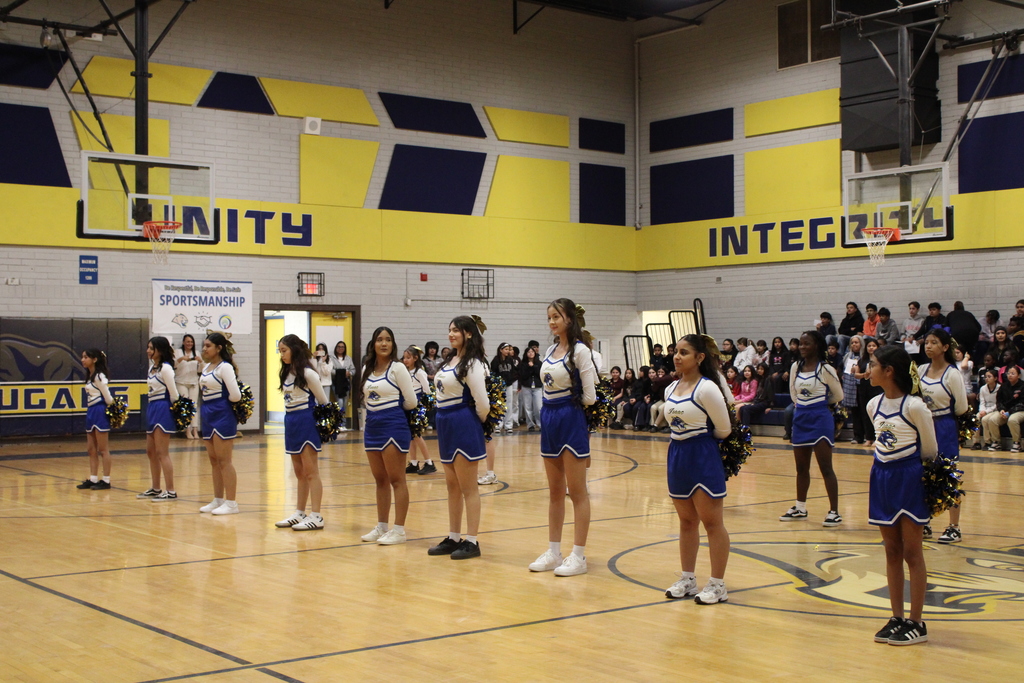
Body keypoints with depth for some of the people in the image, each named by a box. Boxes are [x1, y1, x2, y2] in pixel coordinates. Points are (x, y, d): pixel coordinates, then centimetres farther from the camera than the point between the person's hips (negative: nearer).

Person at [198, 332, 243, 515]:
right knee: (213, 460, 13)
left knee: (224, 460, -5)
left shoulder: (225, 367, -12)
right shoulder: (206, 368, 13)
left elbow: (235, 395, -18)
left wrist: (222, 401, -2)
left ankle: (231, 503, 0)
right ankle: (218, 500, 20)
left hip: (223, 415, -9)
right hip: (208, 414, 9)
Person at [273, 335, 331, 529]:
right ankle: (299, 513, 21)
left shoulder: (307, 373, -12)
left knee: (311, 472, -6)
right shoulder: (287, 373, 11)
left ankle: (316, 516, -4)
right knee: (299, 473, 14)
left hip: (307, 422, -8)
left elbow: (323, 401, -8)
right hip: (291, 422, 8)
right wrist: (291, 419, 7)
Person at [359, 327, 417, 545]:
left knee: (396, 480, -3)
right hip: (372, 425, 6)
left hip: (393, 425, -6)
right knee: (380, 480, 12)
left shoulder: (397, 368, -9)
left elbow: (410, 401, -6)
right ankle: (381, 527, 20)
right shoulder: (367, 369, 9)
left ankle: (399, 530, 1)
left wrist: (392, 409, 8)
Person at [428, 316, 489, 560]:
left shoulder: (473, 364, -15)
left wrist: (478, 422, -2)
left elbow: (482, 402, -18)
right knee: (452, 485, 14)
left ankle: (472, 542, 3)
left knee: (468, 487, -3)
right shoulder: (451, 360, 11)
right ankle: (453, 538, 22)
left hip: (464, 425, -9)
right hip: (446, 423, 9)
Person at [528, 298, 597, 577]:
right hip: (550, 419, 8)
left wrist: (571, 402, 2)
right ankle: (553, 552, 19)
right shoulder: (551, 350, 11)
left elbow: (589, 396, -14)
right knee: (555, 492, 12)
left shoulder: (579, 350, -12)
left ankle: (579, 556, 3)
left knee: (577, 491, -1)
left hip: (572, 420, -8)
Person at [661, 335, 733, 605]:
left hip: (703, 458, -7)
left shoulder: (706, 388, -15)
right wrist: (682, 443, 8)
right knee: (686, 522, 15)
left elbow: (723, 429, -10)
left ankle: (717, 585, 7)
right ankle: (687, 580, 24)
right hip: (677, 456, 8)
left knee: (711, 522, 0)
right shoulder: (671, 389, 7)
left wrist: (702, 442, 5)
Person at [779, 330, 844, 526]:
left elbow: (838, 395, 1)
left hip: (820, 418, -6)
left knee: (825, 467, -7)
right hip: (800, 418, 6)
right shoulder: (796, 367, 6)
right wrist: (803, 405, 12)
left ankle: (834, 511, -3)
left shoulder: (825, 369, -10)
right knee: (801, 467, 13)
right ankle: (800, 508, 24)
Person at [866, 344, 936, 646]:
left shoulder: (914, 406, -16)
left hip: (908, 479, -6)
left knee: (912, 552, 0)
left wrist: (910, 471, 6)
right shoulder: (874, 405, 3)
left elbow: (929, 448, -5)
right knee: (892, 551, 11)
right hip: (882, 477, 6)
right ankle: (897, 618, 17)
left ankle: (916, 623, 7)